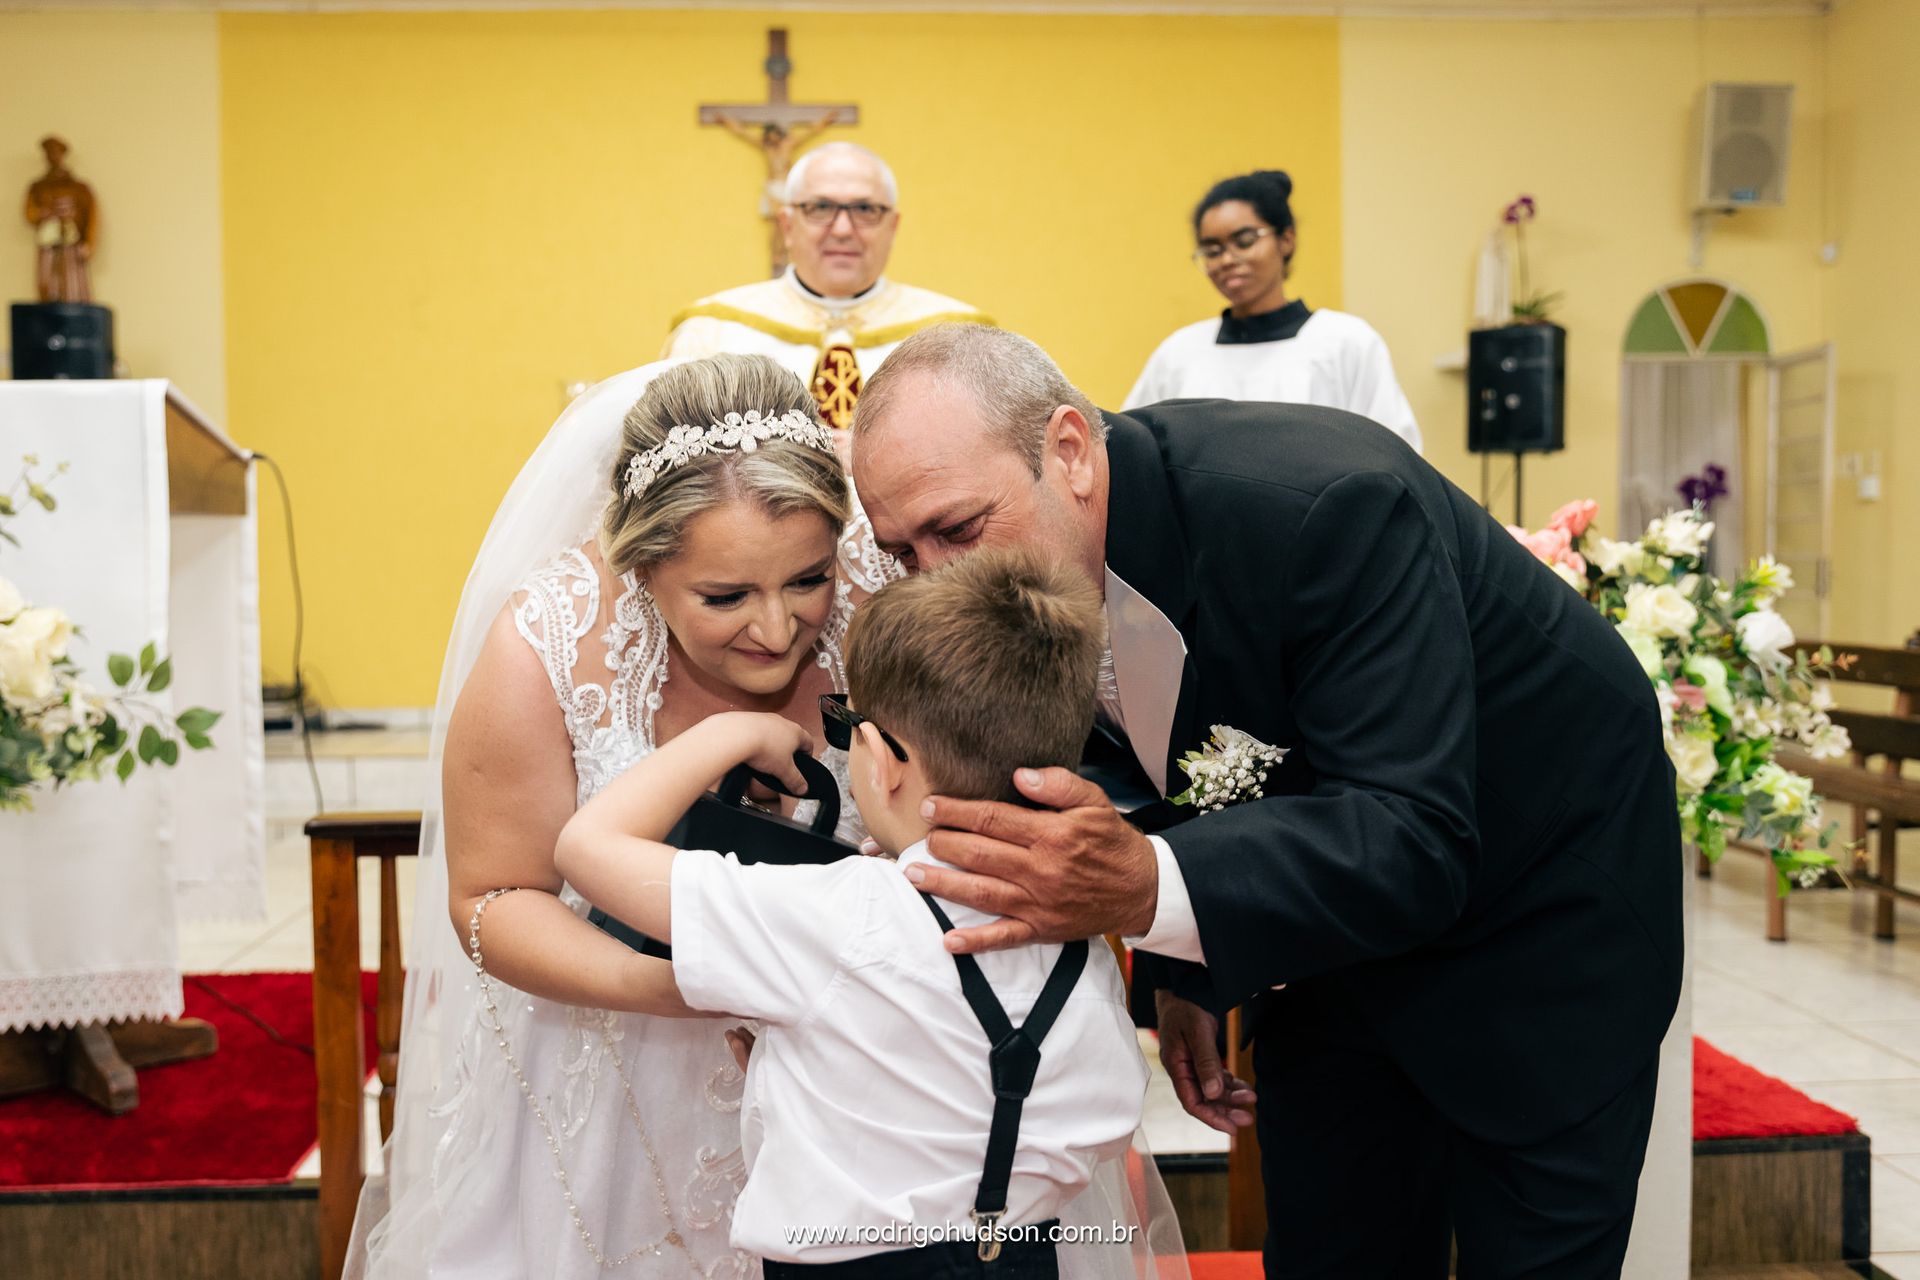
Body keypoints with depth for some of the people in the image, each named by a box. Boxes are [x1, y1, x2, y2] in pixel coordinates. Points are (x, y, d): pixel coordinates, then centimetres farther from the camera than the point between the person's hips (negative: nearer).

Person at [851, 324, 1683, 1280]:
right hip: (1333, 925, 6)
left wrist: (1147, 889, -52)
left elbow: (1414, 842, -40)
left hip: (1540, 907, -5)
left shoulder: (1326, 506, -36)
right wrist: (1184, 968, 5)